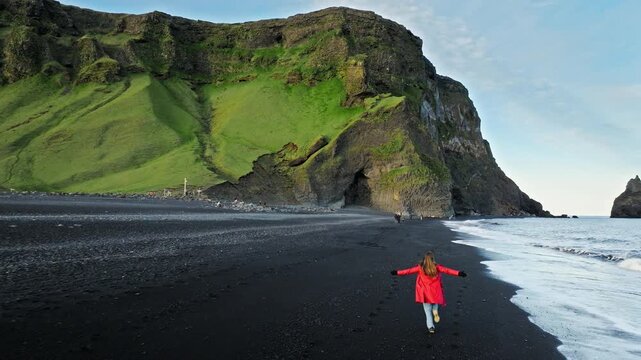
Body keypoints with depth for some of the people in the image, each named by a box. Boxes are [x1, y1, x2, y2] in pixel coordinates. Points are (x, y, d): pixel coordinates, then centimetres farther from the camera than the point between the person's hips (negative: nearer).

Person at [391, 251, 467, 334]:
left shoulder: (420, 267, -5)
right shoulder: (437, 267, -5)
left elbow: (409, 270, -4)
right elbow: (447, 270, -6)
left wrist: (397, 272, 2)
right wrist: (458, 273, -1)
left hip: (425, 293, 0)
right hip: (435, 293, 0)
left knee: (428, 310, 9)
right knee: (435, 303, 27)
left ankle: (430, 326, 3)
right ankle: (435, 311, -4)